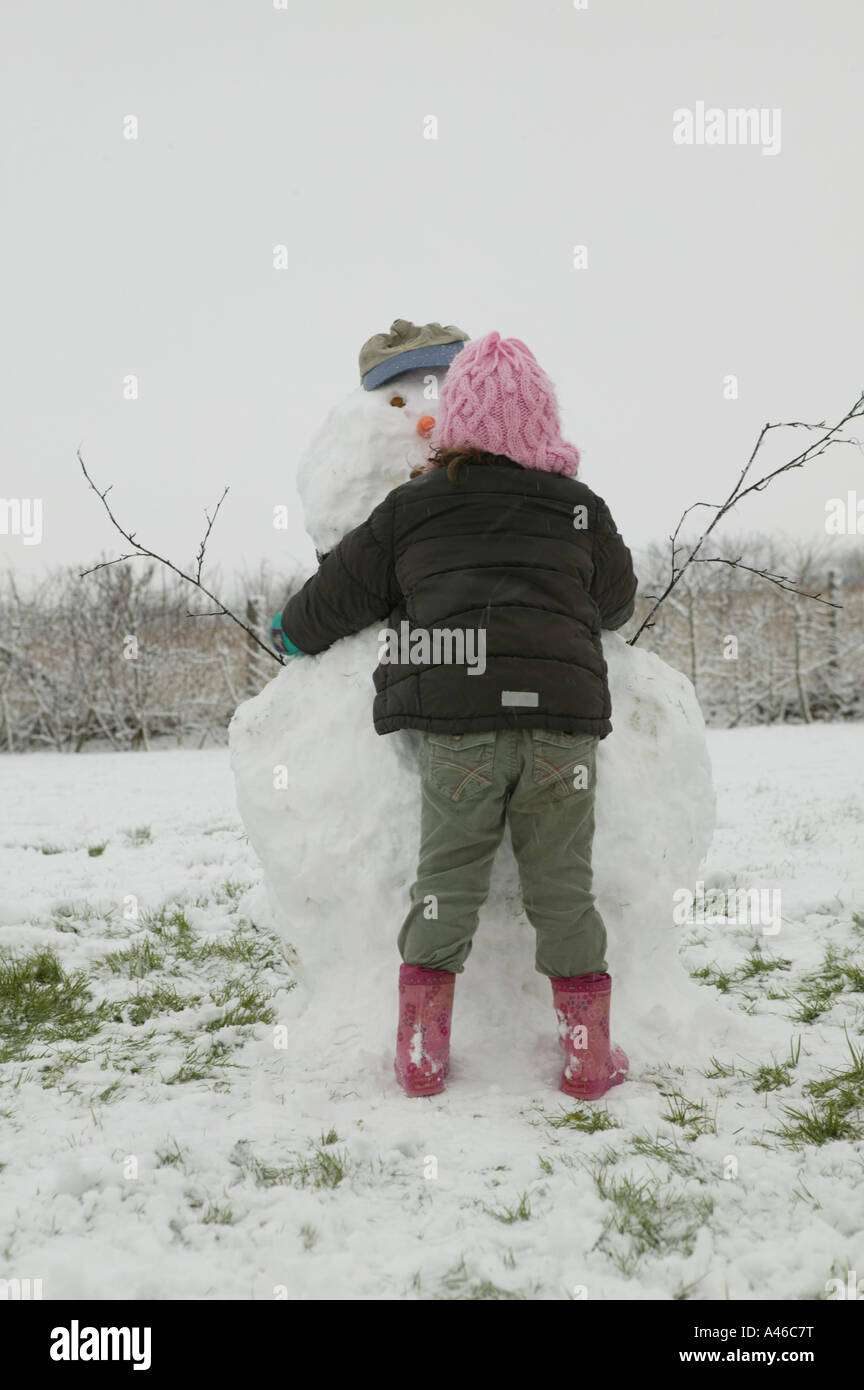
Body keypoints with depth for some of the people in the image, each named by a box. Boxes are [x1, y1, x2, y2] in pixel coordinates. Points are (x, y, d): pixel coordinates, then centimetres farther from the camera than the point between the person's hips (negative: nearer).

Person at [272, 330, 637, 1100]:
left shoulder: (410, 507, 10)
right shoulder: (582, 509, 13)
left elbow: (339, 593, 17)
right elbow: (617, 600, 27)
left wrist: (294, 631, 38)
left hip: (458, 727, -1)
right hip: (564, 722, 1)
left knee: (448, 880, 9)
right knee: (563, 888, 9)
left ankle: (421, 1054, 11)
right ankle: (589, 1055, 14)